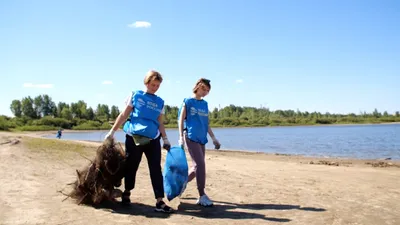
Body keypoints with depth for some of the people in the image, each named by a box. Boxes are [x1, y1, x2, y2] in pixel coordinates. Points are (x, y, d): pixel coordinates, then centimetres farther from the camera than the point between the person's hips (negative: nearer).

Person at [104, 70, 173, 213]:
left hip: (153, 139, 2)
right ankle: (126, 194, 31)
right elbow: (124, 115, 4)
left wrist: (165, 139, 8)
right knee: (131, 167, 8)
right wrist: (112, 132, 1)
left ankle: (160, 202, -5)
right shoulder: (135, 95, 4)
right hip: (133, 137, -2)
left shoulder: (160, 102, 12)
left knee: (156, 169, -5)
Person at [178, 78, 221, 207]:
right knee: (200, 164, -13)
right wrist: (181, 137, -12)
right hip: (190, 137, -6)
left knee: (197, 167, 7)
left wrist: (213, 138, 12)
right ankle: (202, 196, -6)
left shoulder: (205, 104, 16)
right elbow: (181, 120, -3)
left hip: (201, 139, 7)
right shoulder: (188, 101, 0)